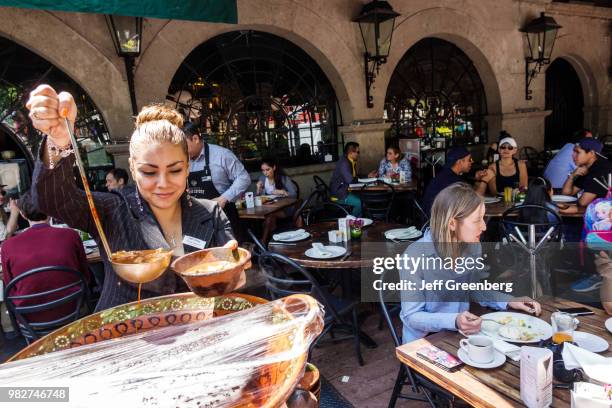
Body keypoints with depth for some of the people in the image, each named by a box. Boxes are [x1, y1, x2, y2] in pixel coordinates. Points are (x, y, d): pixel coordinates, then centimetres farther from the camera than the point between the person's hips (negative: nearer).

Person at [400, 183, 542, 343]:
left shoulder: (472, 247, -5)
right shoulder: (415, 257, -25)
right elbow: (411, 316, -20)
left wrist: (509, 301, 1)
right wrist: (453, 321, -33)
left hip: (461, 333, 6)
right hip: (424, 340, -6)